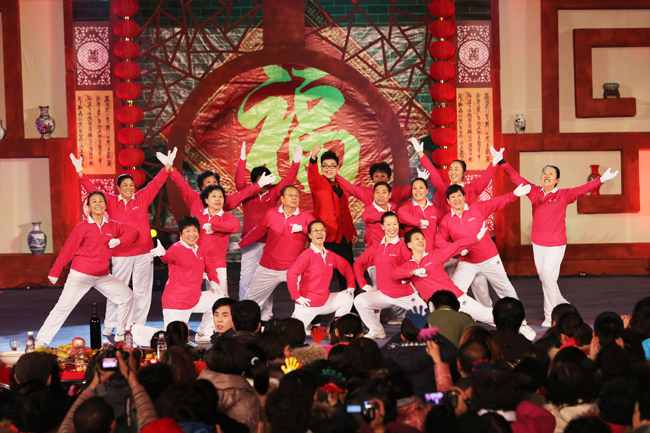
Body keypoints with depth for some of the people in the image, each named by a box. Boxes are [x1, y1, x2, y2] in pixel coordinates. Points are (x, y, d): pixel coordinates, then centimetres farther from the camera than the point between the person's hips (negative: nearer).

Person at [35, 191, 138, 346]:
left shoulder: (112, 226, 5)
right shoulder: (82, 227, -7)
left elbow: (134, 233, 7)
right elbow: (67, 250, -5)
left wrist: (119, 240, -11)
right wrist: (55, 272, -4)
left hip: (103, 276, 5)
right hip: (80, 275, -5)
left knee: (127, 296, 3)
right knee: (63, 306, -9)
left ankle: (122, 335, 15)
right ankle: (41, 341, -2)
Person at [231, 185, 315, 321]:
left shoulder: (305, 217, -1)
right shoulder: (271, 214, 2)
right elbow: (257, 232, 14)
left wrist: (302, 227, -24)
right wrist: (240, 244, 22)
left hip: (294, 268, -1)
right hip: (268, 268, 2)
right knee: (251, 299, 8)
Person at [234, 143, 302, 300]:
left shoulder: (273, 193, 5)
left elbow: (287, 181, 0)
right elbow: (239, 181, -15)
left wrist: (296, 162, -12)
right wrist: (242, 159, -28)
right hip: (250, 243, -2)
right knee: (246, 278, -1)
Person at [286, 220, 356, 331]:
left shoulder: (330, 255, 4)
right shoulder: (307, 255, -17)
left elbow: (346, 267, 19)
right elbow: (291, 274, -26)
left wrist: (351, 286, 8)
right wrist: (297, 297, -22)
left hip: (325, 300, 6)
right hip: (309, 303, -6)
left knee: (348, 298, -3)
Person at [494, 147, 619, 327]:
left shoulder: (563, 195, -8)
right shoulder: (534, 192, 2)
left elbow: (582, 190, -18)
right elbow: (516, 178, 0)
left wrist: (601, 180, -31)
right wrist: (502, 162, -7)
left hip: (556, 245, -5)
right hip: (538, 243, 5)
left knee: (549, 277, -12)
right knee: (543, 278, 13)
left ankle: (551, 316, -1)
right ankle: (562, 304, 35)